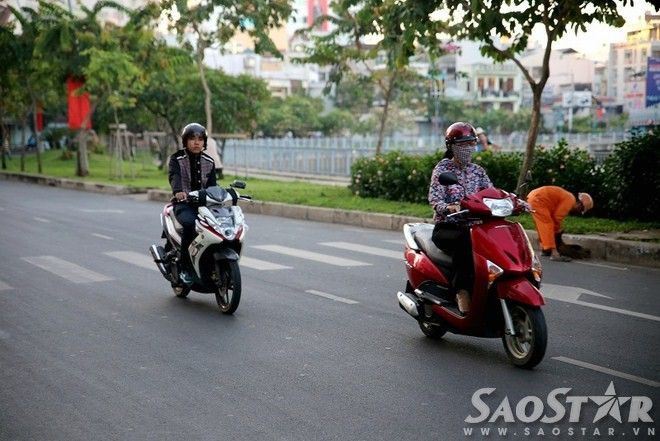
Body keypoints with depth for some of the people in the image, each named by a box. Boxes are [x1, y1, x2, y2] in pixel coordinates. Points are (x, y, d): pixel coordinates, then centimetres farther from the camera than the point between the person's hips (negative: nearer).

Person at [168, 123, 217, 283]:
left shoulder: (209, 161, 17)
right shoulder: (177, 159, 2)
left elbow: (212, 184, 11)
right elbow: (174, 176, -18)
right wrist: (178, 191, -40)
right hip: (184, 203, -4)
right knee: (190, 223, -36)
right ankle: (185, 268, -25)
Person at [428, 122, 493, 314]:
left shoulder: (478, 171, 15)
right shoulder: (442, 168, 2)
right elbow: (434, 198, -12)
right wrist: (448, 208, -34)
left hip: (473, 226, 4)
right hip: (446, 228, -4)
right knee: (464, 242, -38)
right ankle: (464, 304, -42)